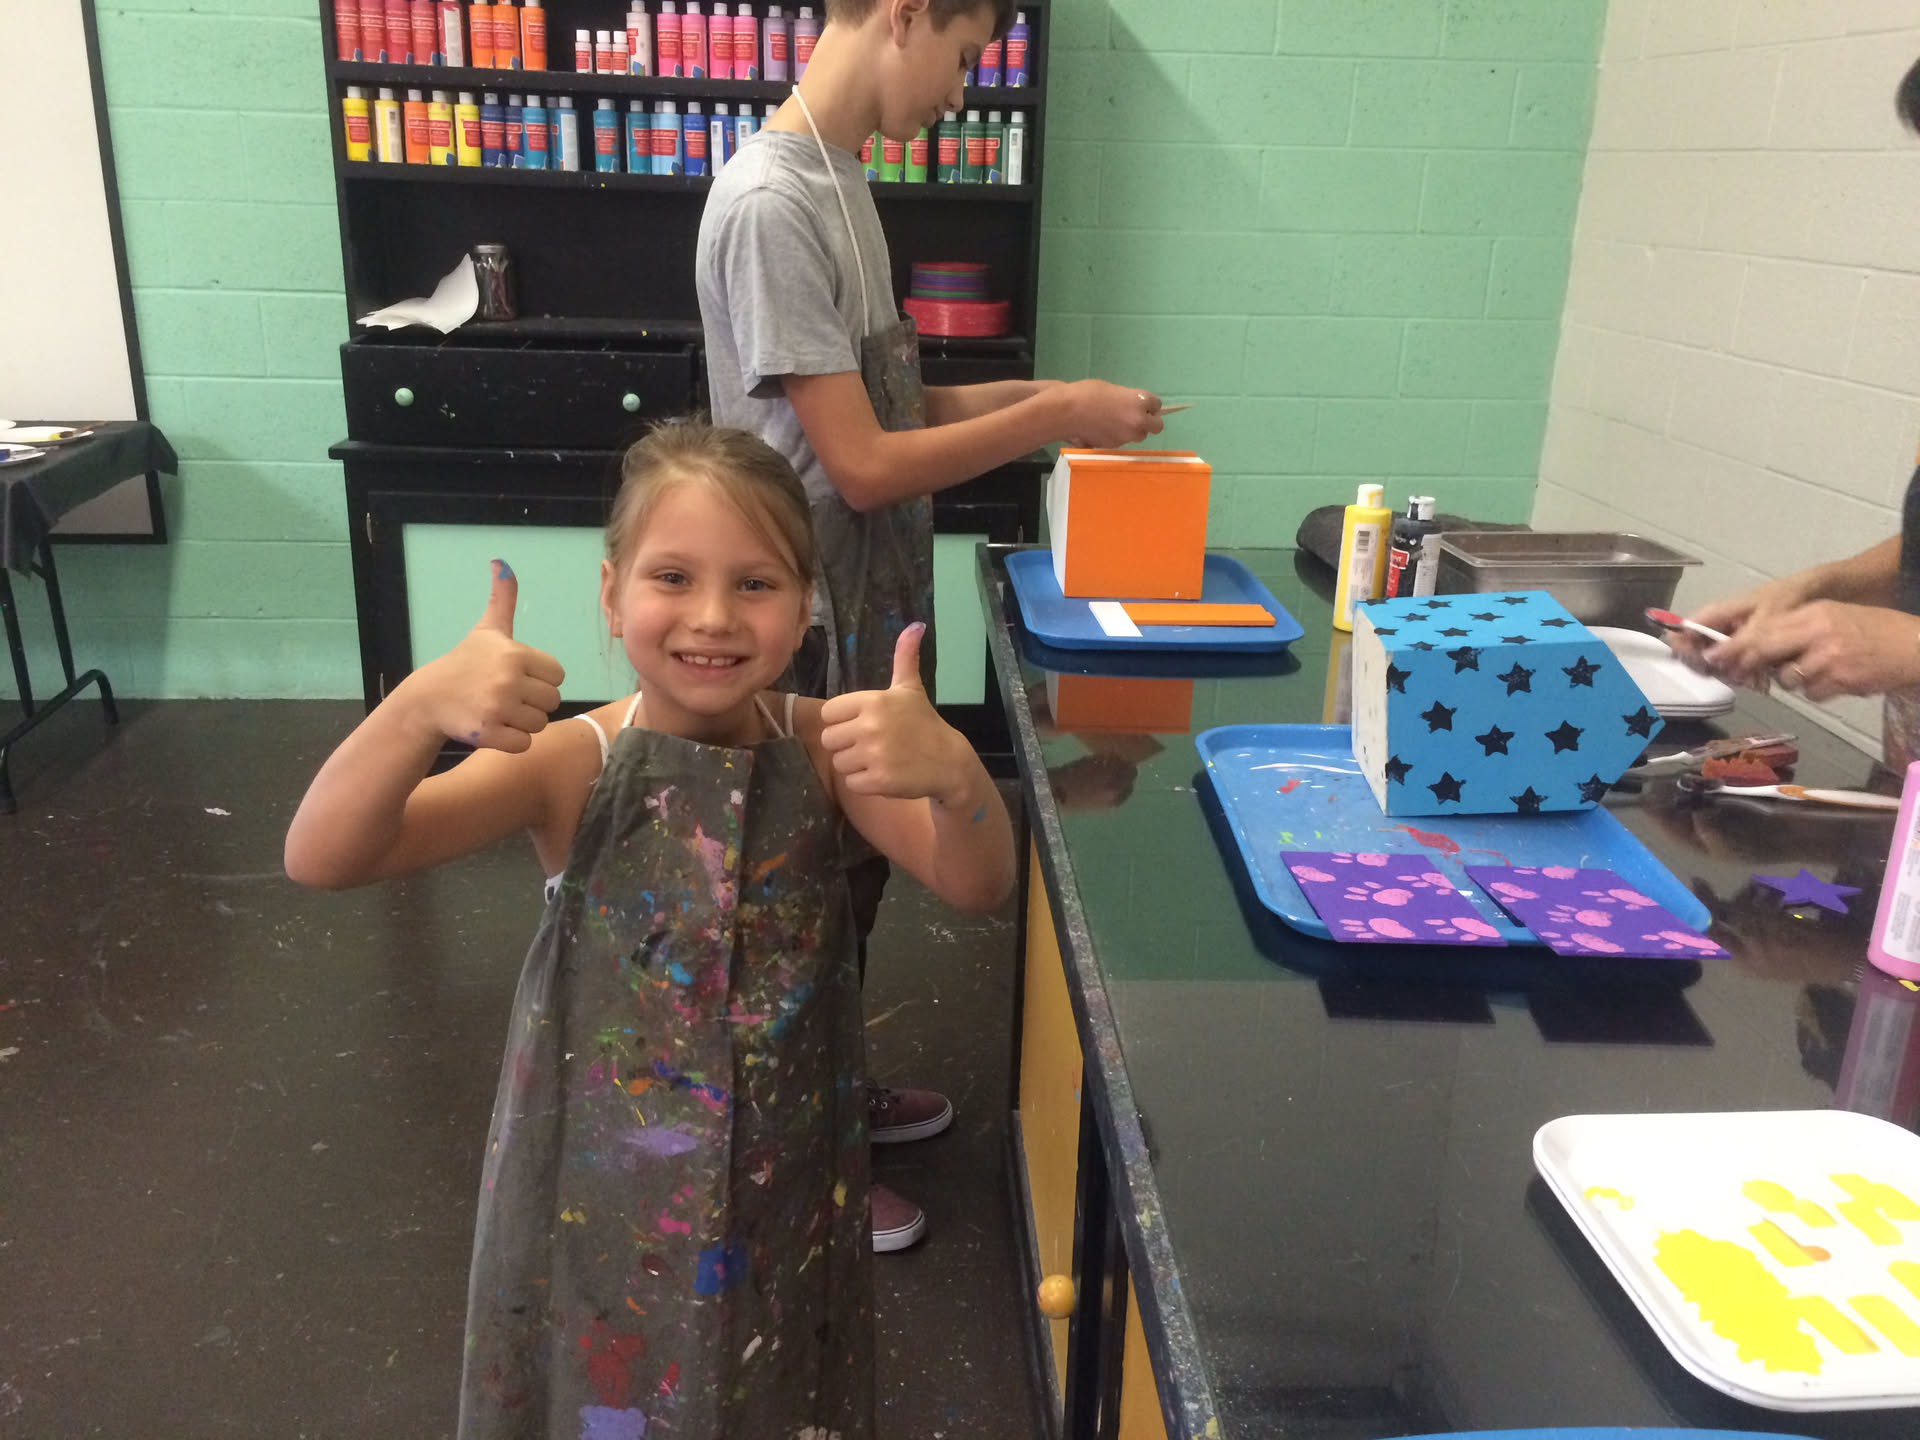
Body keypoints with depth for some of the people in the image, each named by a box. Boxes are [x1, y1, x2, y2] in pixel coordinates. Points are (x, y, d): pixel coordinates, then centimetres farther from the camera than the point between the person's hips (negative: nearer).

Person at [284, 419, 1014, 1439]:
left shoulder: (818, 746, -12)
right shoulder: (569, 764, -17)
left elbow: (977, 886, -19)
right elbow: (320, 858, -23)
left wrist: (955, 773, -41)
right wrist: (420, 708, -41)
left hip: (785, 1184, 2)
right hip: (603, 1193, -1)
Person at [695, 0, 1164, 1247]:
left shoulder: (840, 179, 8)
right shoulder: (772, 202, -22)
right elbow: (862, 464, -24)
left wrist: (1028, 396, 2)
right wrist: (1053, 419, -16)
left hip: (873, 608, 9)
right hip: (817, 626, -9)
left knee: (857, 866, 22)